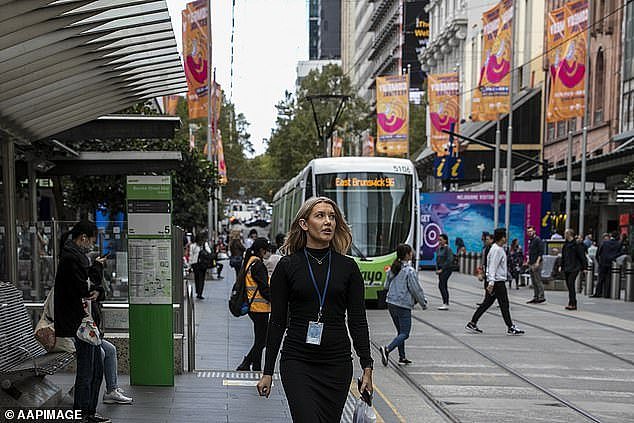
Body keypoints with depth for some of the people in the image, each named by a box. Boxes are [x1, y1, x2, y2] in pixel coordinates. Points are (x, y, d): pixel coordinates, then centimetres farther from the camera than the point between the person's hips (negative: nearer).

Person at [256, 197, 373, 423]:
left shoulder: (348, 267, 4)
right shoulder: (287, 266, 0)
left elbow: (358, 321, 4)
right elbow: (277, 321, 2)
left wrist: (367, 367, -2)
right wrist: (267, 372, 0)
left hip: (337, 363, 2)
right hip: (297, 363, -2)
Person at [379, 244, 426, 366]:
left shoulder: (392, 269, 6)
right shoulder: (410, 271, -14)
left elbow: (386, 285, 13)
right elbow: (416, 289, -11)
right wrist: (423, 302, 3)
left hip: (391, 304, 7)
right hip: (404, 305, -7)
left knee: (400, 331, 17)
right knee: (404, 333, -1)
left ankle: (402, 357, 17)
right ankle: (387, 349, -21)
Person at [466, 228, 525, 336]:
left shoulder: (499, 249, 15)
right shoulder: (497, 250, -16)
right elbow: (492, 267, -21)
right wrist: (491, 283, -25)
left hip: (497, 281, 10)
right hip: (498, 281, -10)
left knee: (487, 303, 10)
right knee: (504, 304, -2)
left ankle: (472, 324, 10)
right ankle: (510, 328, 5)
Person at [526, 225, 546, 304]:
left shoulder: (538, 240, -9)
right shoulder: (530, 240, 17)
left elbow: (541, 252, -16)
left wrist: (537, 262, -21)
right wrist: (529, 259, 17)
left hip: (536, 263, -9)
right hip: (531, 264, 9)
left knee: (538, 280, -9)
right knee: (534, 281, 10)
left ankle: (541, 297, -7)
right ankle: (535, 297, 14)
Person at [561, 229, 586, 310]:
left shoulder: (577, 244, -9)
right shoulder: (566, 244, 14)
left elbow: (582, 257, -9)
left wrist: (583, 267, -11)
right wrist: (561, 266, 17)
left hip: (574, 268, -8)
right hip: (566, 268, 8)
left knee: (571, 285, -14)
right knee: (569, 286, 8)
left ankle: (572, 304, -13)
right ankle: (573, 304, 14)